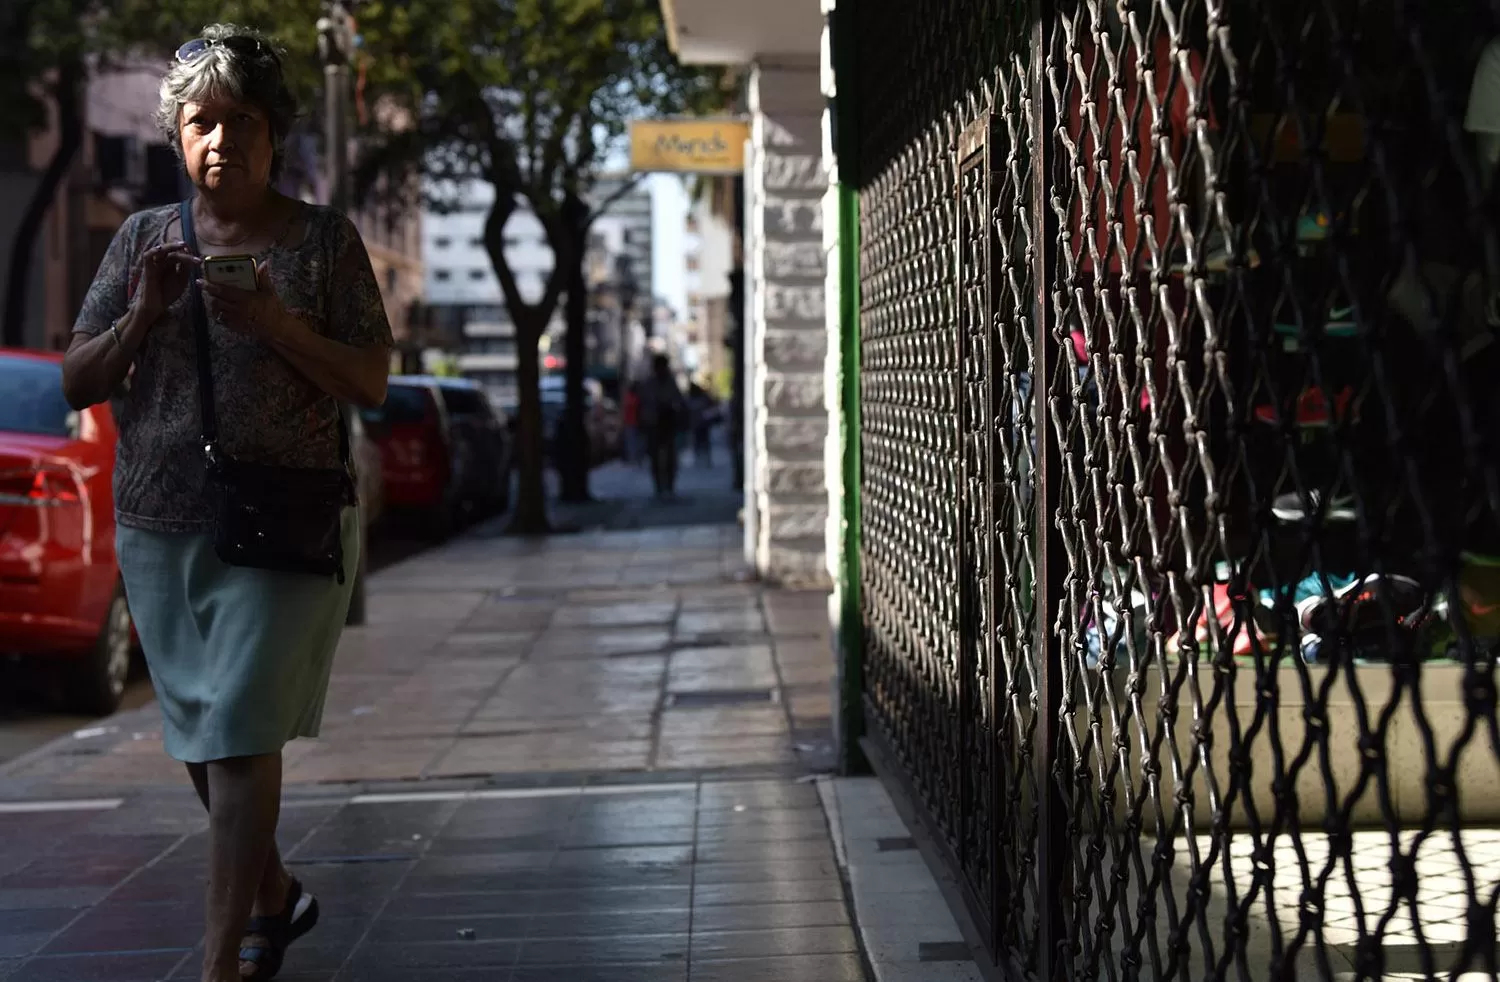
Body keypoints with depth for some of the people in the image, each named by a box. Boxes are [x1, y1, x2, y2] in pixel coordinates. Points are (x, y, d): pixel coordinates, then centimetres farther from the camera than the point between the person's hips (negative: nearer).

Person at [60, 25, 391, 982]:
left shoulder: (325, 239, 1)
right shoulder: (145, 238, 9)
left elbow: (370, 383, -3)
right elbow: (77, 383, 8)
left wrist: (274, 322, -17)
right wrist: (143, 314, -10)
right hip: (159, 520, 4)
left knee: (241, 731, -12)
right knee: (199, 735, 13)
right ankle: (275, 895, 36)